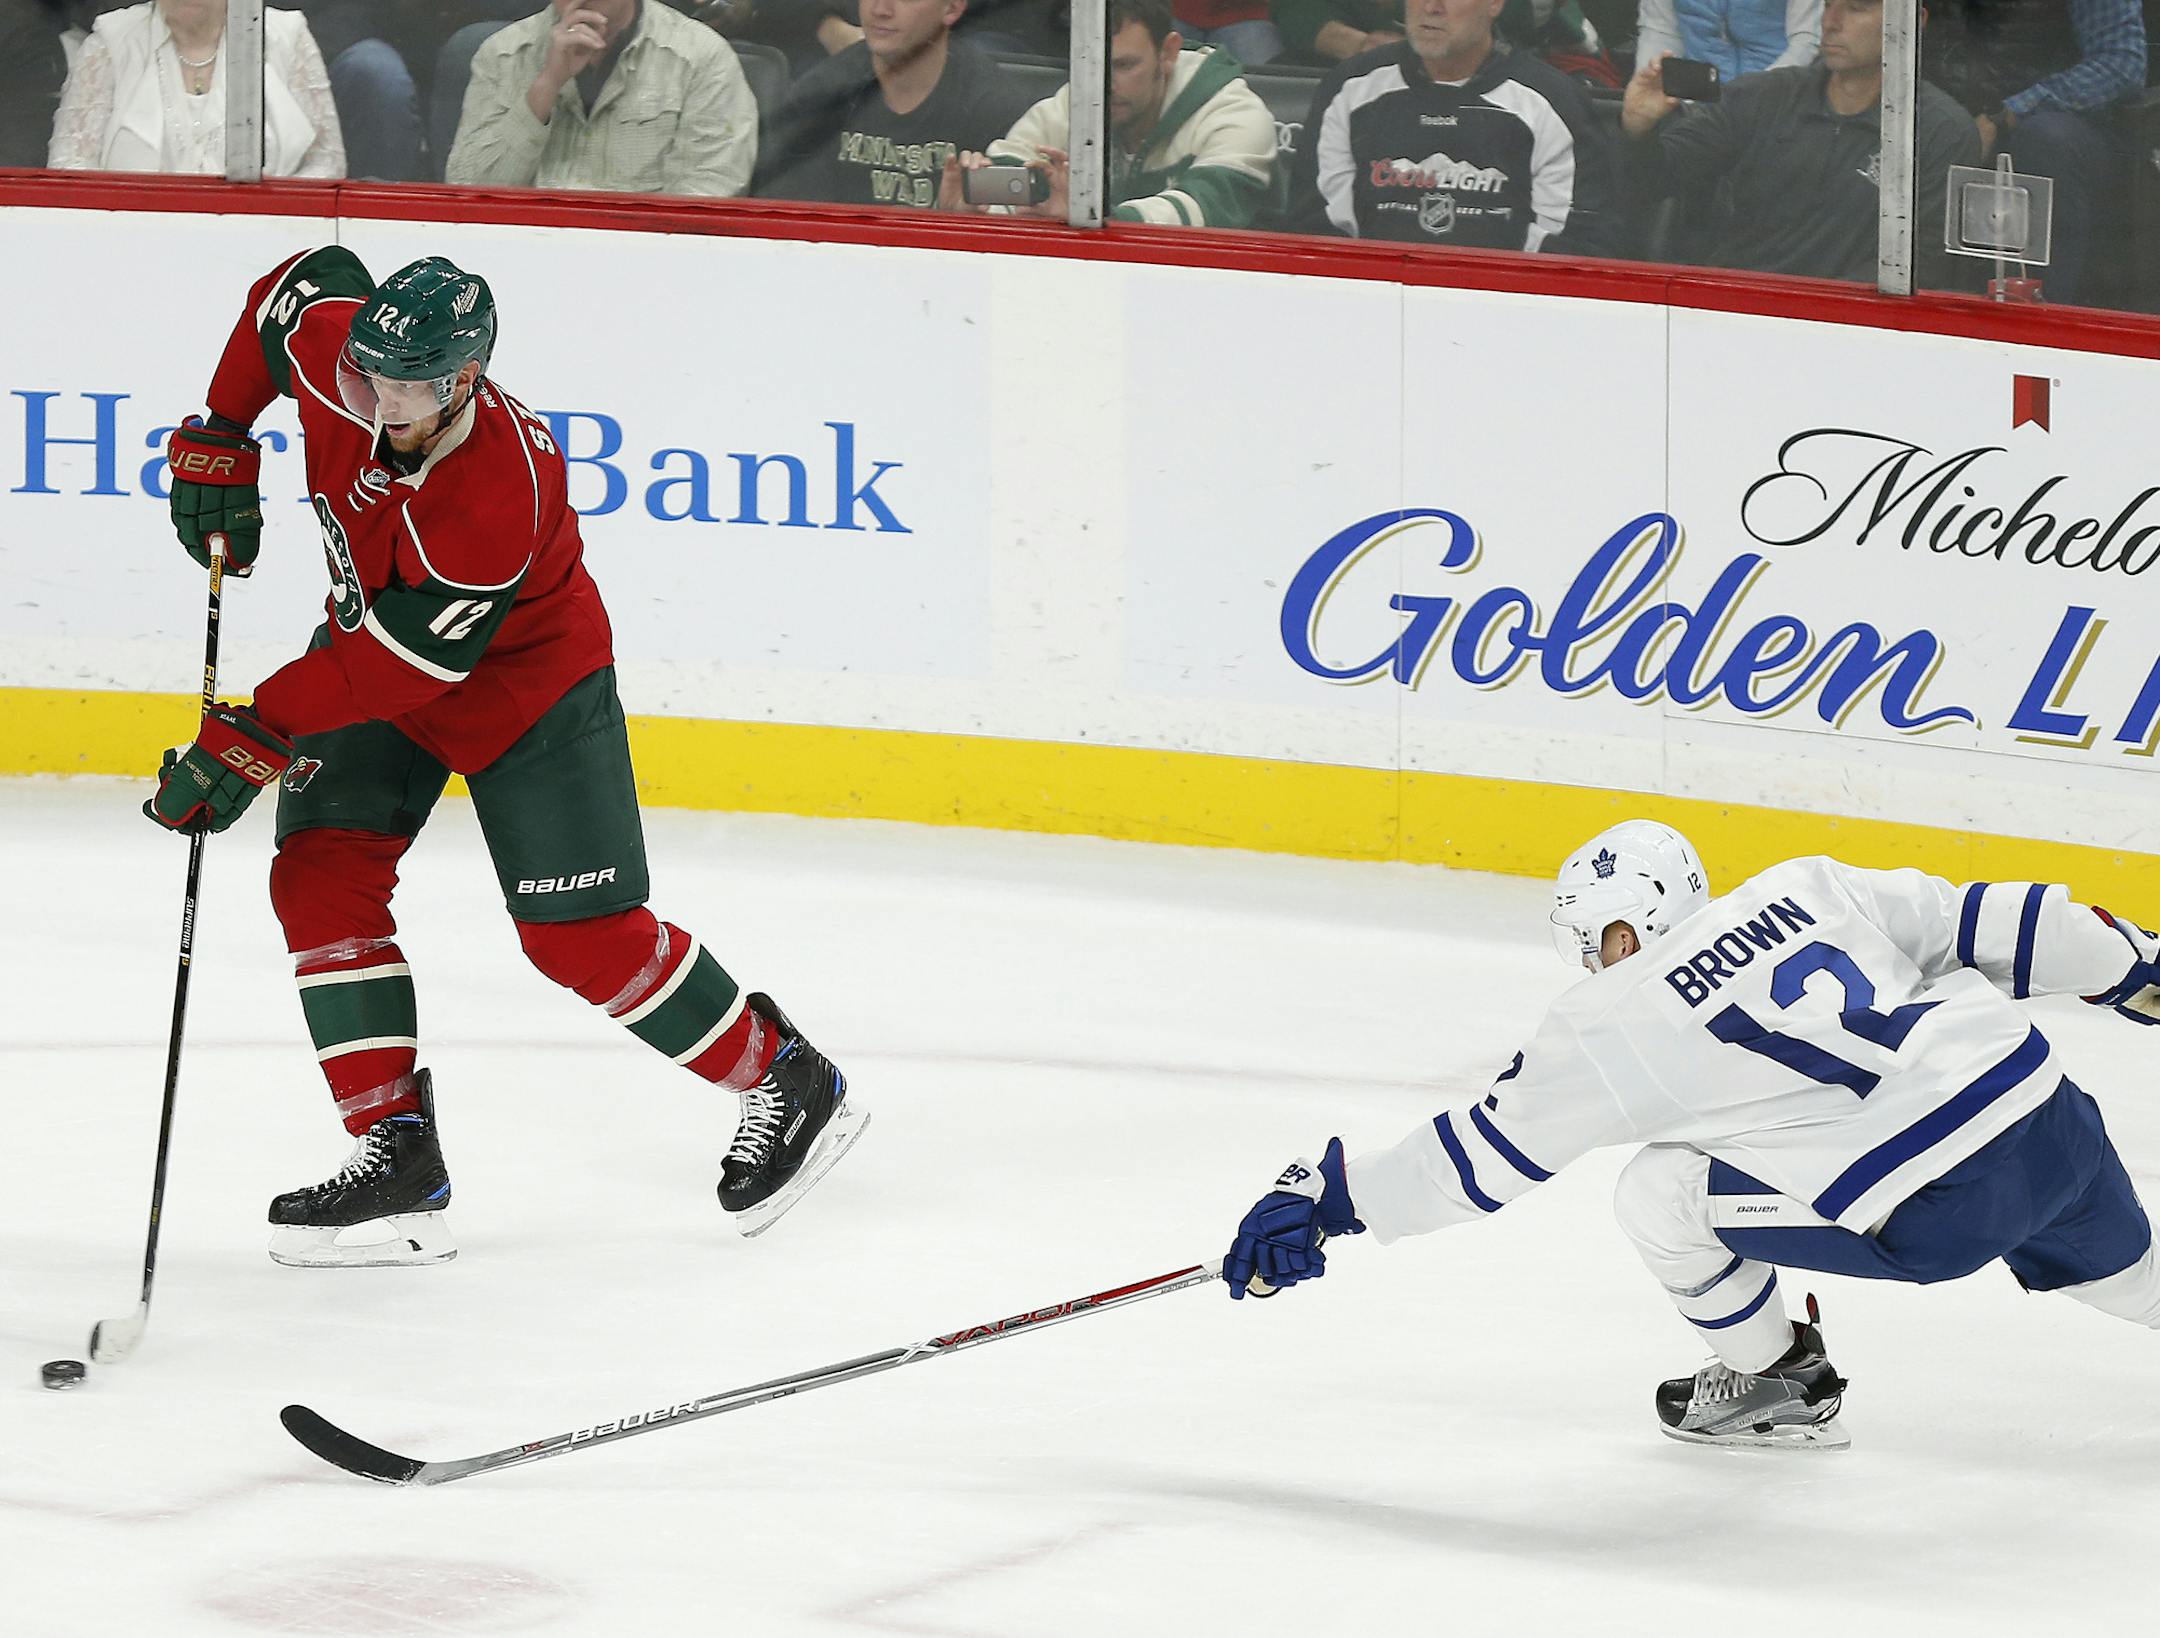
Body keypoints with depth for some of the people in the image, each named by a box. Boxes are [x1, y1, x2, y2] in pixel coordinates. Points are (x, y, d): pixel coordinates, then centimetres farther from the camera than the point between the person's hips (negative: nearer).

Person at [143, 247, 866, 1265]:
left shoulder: (498, 495, -39)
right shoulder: (335, 344, -22)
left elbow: (400, 663, -34)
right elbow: (303, 280, 3)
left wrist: (255, 739, -31)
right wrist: (218, 441, 2)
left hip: (526, 682, -7)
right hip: (371, 637, 7)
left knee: (580, 935, -7)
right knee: (319, 876, -9)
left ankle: (788, 1086, 12)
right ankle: (395, 1152, -8)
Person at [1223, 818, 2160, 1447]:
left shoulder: (1617, 1022, 3)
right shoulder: (1804, 888, 14)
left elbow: (1484, 1154, 9)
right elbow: (1983, 921, 12)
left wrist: (1326, 1198, 19)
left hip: (1937, 1209, -6)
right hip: (2057, 1121, 6)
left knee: (1659, 1195, 8)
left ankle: (1776, 1383, 23)